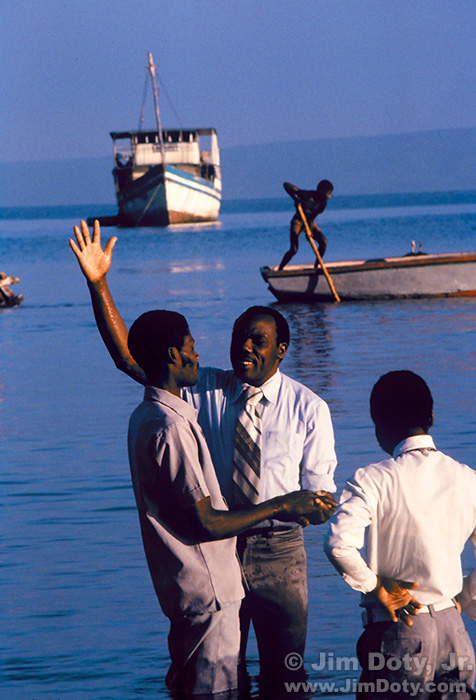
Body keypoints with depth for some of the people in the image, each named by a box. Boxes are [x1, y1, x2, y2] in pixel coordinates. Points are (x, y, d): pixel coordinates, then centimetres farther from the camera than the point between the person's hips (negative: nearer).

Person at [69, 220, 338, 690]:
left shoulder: (308, 409, -3)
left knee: (284, 672, 7)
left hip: (278, 550, -1)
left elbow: (321, 492, 0)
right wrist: (97, 283, -17)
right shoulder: (204, 390, -1)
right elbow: (127, 356, -8)